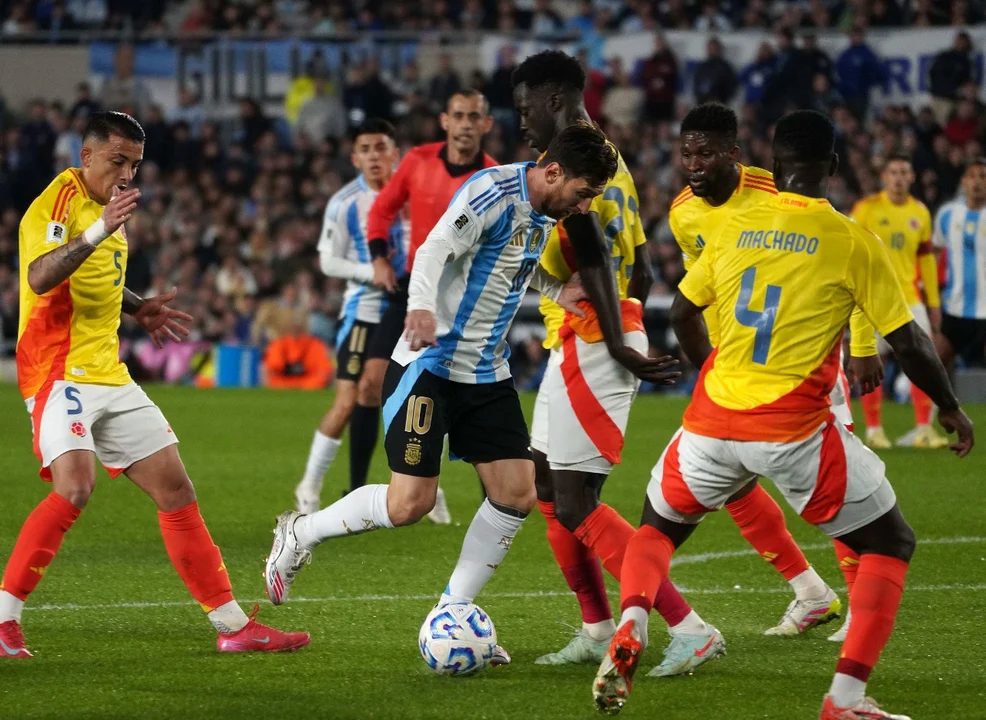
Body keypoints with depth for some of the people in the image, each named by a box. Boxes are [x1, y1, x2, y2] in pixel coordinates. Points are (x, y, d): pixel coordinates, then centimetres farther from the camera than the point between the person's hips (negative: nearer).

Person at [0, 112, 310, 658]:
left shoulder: (108, 207, 17)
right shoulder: (57, 203, -11)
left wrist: (137, 308, 20)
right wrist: (99, 230, -41)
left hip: (108, 377, 9)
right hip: (60, 372, -9)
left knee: (176, 492, 6)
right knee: (75, 487, -29)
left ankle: (234, 626, 11)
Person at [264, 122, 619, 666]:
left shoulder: (544, 213, 9)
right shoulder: (493, 192, -18)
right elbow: (435, 249, -29)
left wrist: (560, 292, 10)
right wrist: (421, 308, -47)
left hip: (487, 374, 9)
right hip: (431, 364, -9)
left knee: (517, 494, 0)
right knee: (409, 504, -13)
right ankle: (298, 535, 11)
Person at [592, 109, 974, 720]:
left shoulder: (735, 229, 6)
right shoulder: (853, 242, -4)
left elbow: (683, 314, 17)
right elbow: (908, 341, -3)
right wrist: (952, 408, 13)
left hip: (715, 419, 4)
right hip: (797, 429, -4)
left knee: (659, 527, 28)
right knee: (891, 545, 12)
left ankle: (630, 631, -3)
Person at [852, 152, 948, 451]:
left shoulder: (920, 212, 9)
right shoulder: (866, 209, -5)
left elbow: (926, 258, 15)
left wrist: (933, 301, 14)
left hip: (909, 298, 4)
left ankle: (923, 429, 0)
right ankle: (874, 430, 9)